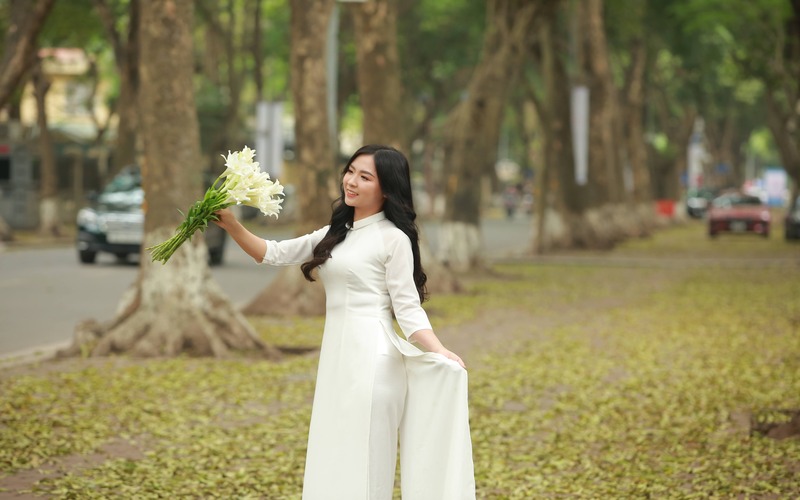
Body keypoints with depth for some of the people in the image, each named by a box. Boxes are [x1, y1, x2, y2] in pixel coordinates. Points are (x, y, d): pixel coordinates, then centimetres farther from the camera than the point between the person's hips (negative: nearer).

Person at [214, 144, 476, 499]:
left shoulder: (393, 239, -7)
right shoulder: (335, 234, 17)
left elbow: (408, 308, -9)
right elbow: (273, 254, 18)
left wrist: (439, 352, -24)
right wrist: (232, 226, 3)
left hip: (371, 360, -8)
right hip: (337, 358, 8)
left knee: (362, 468, -6)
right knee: (334, 465, 11)